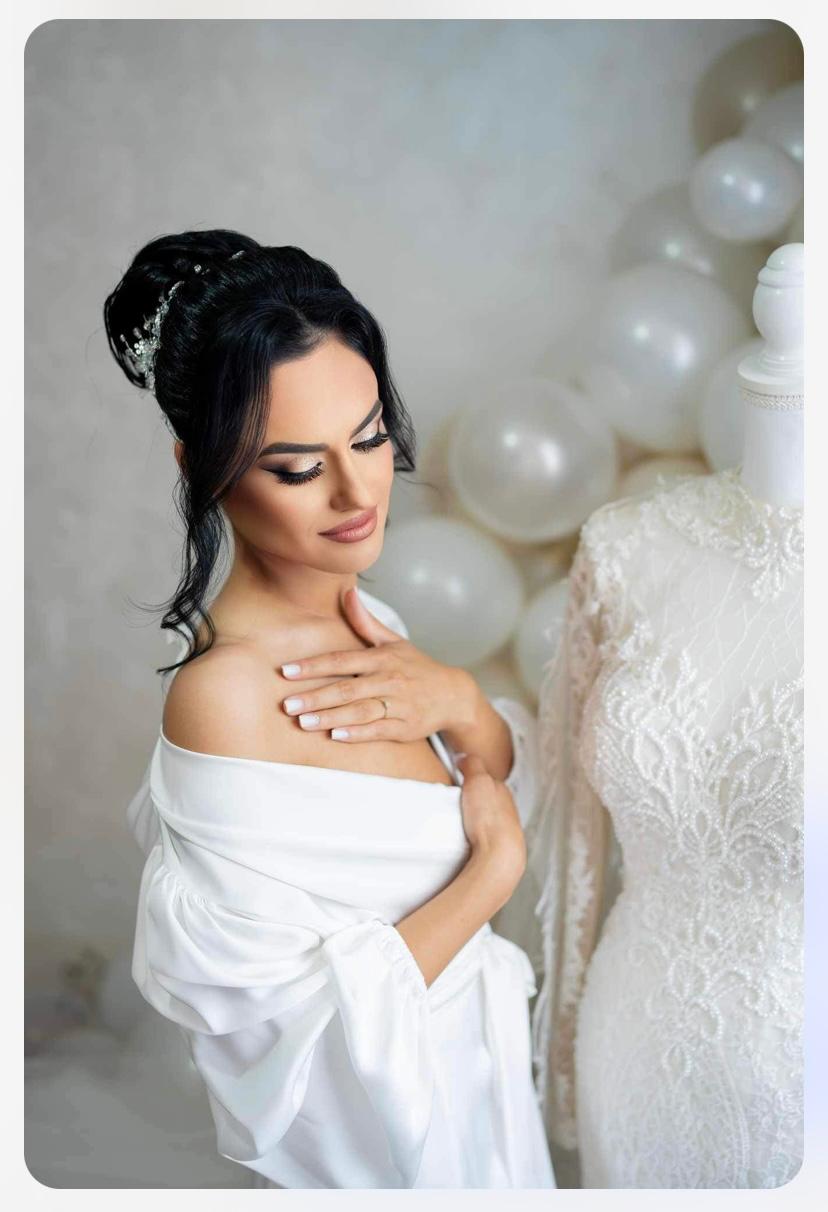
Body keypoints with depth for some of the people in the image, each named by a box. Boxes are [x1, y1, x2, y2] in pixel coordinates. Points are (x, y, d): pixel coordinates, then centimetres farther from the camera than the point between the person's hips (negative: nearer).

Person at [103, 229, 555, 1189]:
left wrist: (458, 701, -24)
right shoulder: (227, 692, -35)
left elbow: (506, 773, -2)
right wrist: (496, 867, -21)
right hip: (378, 1105, -7)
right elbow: (302, 1019, -30)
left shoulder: (350, 608, -11)